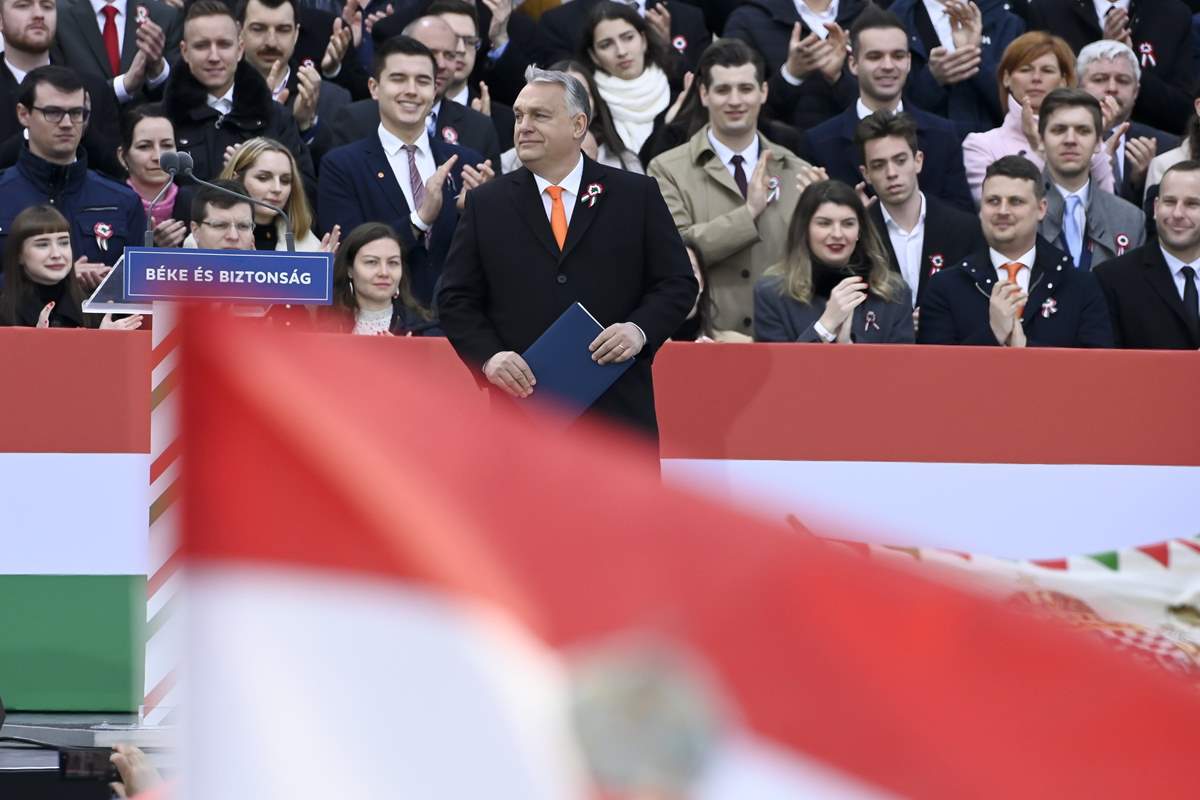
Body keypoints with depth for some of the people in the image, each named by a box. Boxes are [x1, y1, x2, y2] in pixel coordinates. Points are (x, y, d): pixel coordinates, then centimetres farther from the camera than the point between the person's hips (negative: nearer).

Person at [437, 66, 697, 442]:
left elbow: (677, 283, 7)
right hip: (524, 407, 1)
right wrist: (488, 356, -8)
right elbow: (456, 300, 9)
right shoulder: (487, 204, 10)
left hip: (618, 409, -1)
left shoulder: (636, 196, 7)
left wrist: (640, 330, -12)